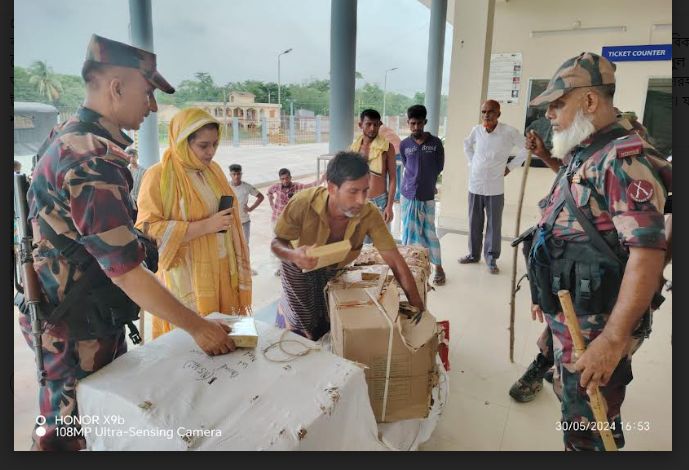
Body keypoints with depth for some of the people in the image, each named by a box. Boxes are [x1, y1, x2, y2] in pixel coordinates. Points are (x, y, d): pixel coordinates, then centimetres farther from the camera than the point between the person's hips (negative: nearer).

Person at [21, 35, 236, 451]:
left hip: (90, 316, 9)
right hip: (76, 330, -9)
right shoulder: (90, 159, -27)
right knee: (71, 435, 11)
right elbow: (125, 271, -28)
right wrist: (198, 326, -21)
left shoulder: (71, 137, 5)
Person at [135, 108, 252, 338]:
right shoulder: (159, 175, -10)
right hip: (185, 277, -5)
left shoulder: (214, 169, 10)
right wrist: (204, 226, -19)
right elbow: (148, 230, -15)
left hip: (222, 271, 6)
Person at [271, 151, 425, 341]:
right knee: (300, 332, 4)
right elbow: (276, 243, -22)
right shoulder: (302, 204, -37)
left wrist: (419, 309, -27)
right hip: (299, 268, -2)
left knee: (333, 329, 14)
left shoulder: (370, 214, -32)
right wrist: (294, 255, -46)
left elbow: (396, 262, -26)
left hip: (334, 271, 2)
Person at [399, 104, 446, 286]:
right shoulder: (404, 145, 0)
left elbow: (439, 168, 2)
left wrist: (425, 184, 7)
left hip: (427, 197, -2)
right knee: (409, 231, 9)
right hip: (408, 196, 2)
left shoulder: (436, 143, -5)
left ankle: (438, 267, 19)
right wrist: (417, 182, 6)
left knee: (429, 232, 4)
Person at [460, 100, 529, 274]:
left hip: (495, 187, -3)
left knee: (494, 225, 5)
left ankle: (491, 259, 17)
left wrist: (510, 167, -2)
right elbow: (467, 144, 21)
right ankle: (473, 254, 27)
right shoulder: (476, 130, -1)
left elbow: (527, 148, 0)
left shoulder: (509, 132, -12)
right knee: (474, 223, 12)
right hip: (475, 185, 3)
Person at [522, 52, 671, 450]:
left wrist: (613, 338, -29)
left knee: (589, 432, 7)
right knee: (576, 416, 25)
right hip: (568, 317, 9)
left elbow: (647, 253, -27)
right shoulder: (582, 154, 11)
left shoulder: (624, 157, -20)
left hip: (595, 327, -9)